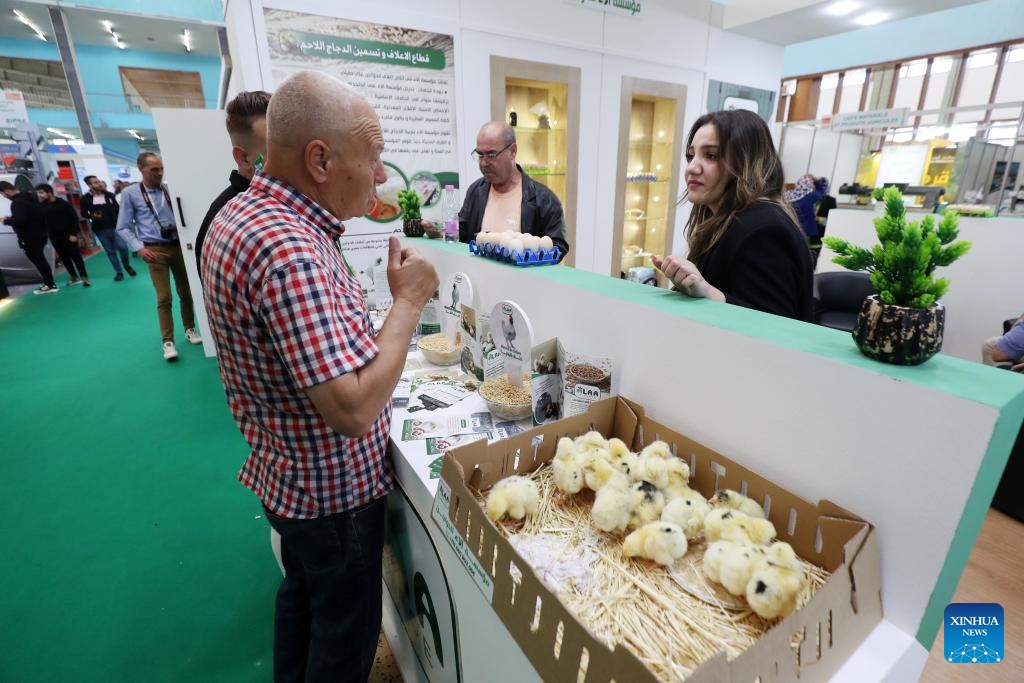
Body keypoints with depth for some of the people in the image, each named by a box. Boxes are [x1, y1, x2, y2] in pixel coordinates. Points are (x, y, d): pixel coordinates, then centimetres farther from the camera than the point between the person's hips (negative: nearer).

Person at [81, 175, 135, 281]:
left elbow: (117, 209, 7)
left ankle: (127, 266, 14)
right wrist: (92, 216, -16)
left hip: (115, 226, 0)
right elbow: (83, 213, 5)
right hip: (100, 229, 0)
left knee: (123, 247, -12)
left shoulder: (109, 195, 3)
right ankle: (119, 272, 13)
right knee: (110, 251, 6)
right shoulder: (86, 198, -1)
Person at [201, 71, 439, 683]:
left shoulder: (243, 214, 1)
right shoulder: (286, 248, -32)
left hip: (288, 473, 9)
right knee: (345, 630, 17)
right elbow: (354, 410, -35)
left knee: (302, 592, 31)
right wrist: (409, 301, -24)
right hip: (335, 488, -9)